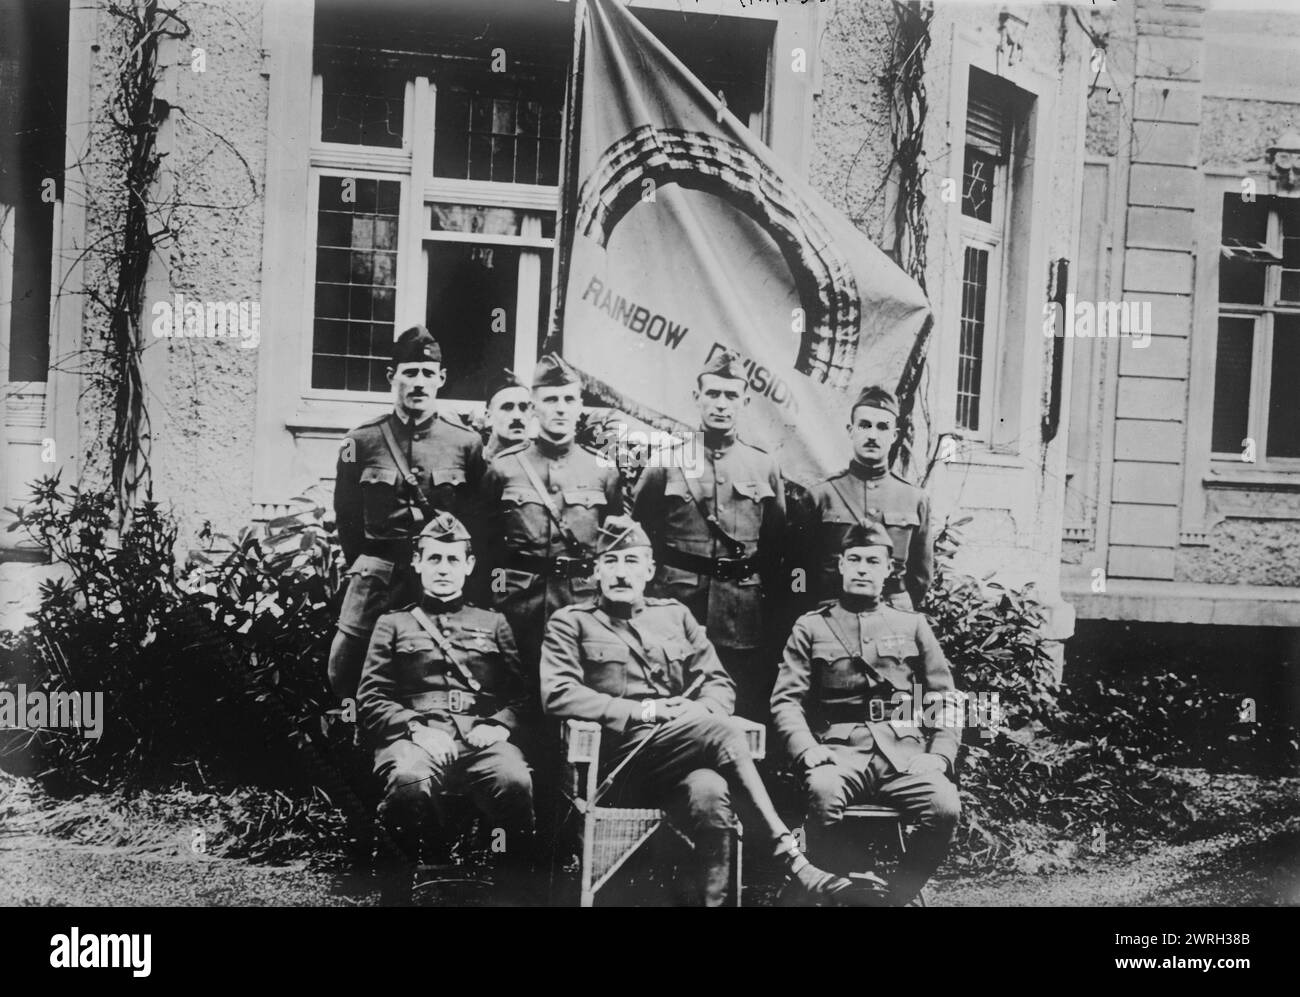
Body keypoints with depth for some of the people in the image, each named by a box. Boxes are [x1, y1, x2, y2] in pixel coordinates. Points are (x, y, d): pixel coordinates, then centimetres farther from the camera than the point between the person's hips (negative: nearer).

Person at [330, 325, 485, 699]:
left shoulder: (466, 443, 3)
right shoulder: (361, 441, 4)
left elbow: (478, 518, 7)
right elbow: (346, 515, 11)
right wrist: (366, 567, 10)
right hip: (378, 572, 1)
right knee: (345, 666, -4)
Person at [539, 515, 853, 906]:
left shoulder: (674, 615, 22)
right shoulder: (571, 622, 10)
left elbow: (720, 684, 17)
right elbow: (556, 695, -5)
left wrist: (700, 713, -8)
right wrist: (639, 710, -14)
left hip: (679, 761, 4)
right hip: (618, 764, -4)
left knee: (709, 792, -35)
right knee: (721, 732, -31)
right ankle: (791, 858, -31)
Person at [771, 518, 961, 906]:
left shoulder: (912, 625, 20)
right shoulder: (811, 627, 15)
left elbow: (944, 698, 17)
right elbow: (786, 700, 7)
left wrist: (941, 755, 0)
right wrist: (807, 750, -11)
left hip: (904, 752, 2)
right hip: (840, 750, -2)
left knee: (944, 806, -29)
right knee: (823, 794, -36)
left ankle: (895, 897, -8)